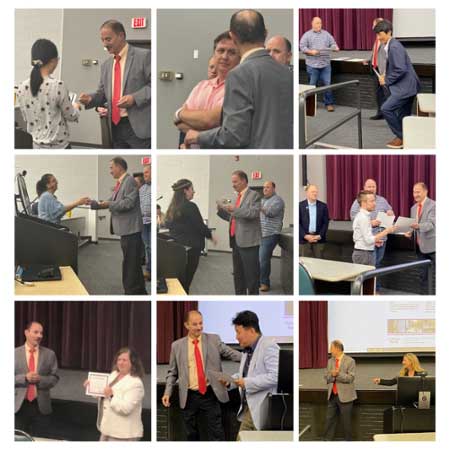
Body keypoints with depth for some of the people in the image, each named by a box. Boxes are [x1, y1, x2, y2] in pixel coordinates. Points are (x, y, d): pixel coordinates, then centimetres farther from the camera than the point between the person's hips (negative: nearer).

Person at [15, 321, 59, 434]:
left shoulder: (49, 354, 4)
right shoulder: (15, 353, 1)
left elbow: (54, 378, 3)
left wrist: (40, 379, -16)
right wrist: (25, 378, -18)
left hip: (41, 405, 1)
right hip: (20, 404, -1)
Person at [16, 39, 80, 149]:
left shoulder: (22, 87, -3)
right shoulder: (58, 86, -20)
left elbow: (27, 119, 8)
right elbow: (71, 116, -7)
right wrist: (76, 107, 16)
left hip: (36, 146, 6)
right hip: (58, 146, -6)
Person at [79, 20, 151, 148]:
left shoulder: (143, 56, -3)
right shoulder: (106, 65, 18)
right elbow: (102, 93, 21)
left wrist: (135, 98, -18)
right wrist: (90, 98, 0)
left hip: (139, 126, -6)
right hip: (116, 127, 6)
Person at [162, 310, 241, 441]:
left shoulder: (214, 340, 3)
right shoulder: (177, 346, 6)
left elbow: (230, 353, -3)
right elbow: (172, 372, 10)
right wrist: (167, 392, -1)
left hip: (210, 394, -1)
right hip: (189, 397, 1)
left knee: (216, 433, -1)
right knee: (191, 434, 12)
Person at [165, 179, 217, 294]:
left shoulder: (172, 208, 7)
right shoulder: (190, 207, -16)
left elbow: (168, 225, 16)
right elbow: (200, 226, -13)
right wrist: (211, 236, 3)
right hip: (190, 247, -8)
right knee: (186, 281, -1)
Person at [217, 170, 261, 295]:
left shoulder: (253, 195, -4)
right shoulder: (238, 197, 18)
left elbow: (254, 213, -19)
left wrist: (235, 209, -22)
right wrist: (221, 210, 7)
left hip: (248, 241, -8)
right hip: (236, 241, 8)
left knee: (251, 275, -6)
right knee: (238, 275, 13)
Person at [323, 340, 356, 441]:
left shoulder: (350, 361, -7)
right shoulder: (330, 361, 10)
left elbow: (350, 378, -15)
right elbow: (327, 378, 7)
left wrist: (338, 374, -22)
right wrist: (332, 375, -14)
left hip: (345, 396, -5)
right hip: (332, 396, 5)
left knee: (346, 421, 3)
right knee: (330, 420, 6)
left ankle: (348, 440, 15)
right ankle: (328, 440, 12)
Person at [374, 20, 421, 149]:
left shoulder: (394, 47, -18)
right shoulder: (391, 46, 13)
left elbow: (401, 70, -24)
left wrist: (386, 80, -14)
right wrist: (386, 75, 8)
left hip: (405, 87, -10)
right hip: (407, 86, 10)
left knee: (386, 108, -12)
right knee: (403, 116, 13)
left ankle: (401, 137, -2)